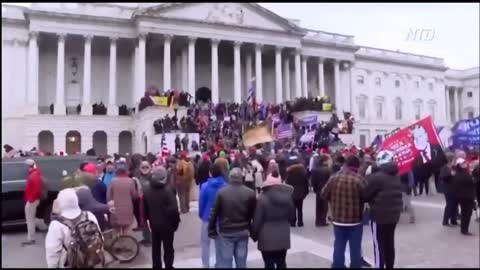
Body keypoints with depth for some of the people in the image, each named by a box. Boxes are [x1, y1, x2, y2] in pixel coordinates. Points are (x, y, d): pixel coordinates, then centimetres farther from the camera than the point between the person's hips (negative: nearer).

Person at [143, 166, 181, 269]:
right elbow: (173, 209, -25)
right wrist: (176, 222, -11)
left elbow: (145, 210, 6)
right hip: (167, 225, -5)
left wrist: (149, 220, 17)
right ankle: (168, 266, 15)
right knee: (168, 248, 8)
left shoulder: (147, 192, -1)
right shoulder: (167, 191, -21)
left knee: (155, 248, 16)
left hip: (154, 225, 5)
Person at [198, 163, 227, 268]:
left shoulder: (205, 186, -13)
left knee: (205, 243, 14)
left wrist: (201, 214, 9)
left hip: (207, 218, -1)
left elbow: (201, 202, -7)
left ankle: (206, 265, 17)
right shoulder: (225, 186, -10)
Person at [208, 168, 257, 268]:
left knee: (225, 263, 6)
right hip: (243, 233, 2)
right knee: (241, 262, 13)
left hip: (225, 233, -2)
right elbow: (253, 214, 2)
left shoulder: (221, 192, -9)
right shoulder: (250, 193, -4)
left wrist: (211, 230, 4)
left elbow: (213, 213, -6)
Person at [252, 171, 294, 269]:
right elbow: (291, 216, 11)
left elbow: (257, 220, -12)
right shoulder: (287, 196, -1)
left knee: (269, 264, 5)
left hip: (267, 239, -4)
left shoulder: (262, 198, -16)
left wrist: (254, 235, 2)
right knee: (282, 263, 15)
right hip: (283, 237, 5)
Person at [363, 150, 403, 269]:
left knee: (379, 245, 0)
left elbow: (365, 195, -13)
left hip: (379, 215, -8)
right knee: (390, 243, 17)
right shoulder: (396, 176, 8)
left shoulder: (376, 177, -18)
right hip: (394, 214, 8)